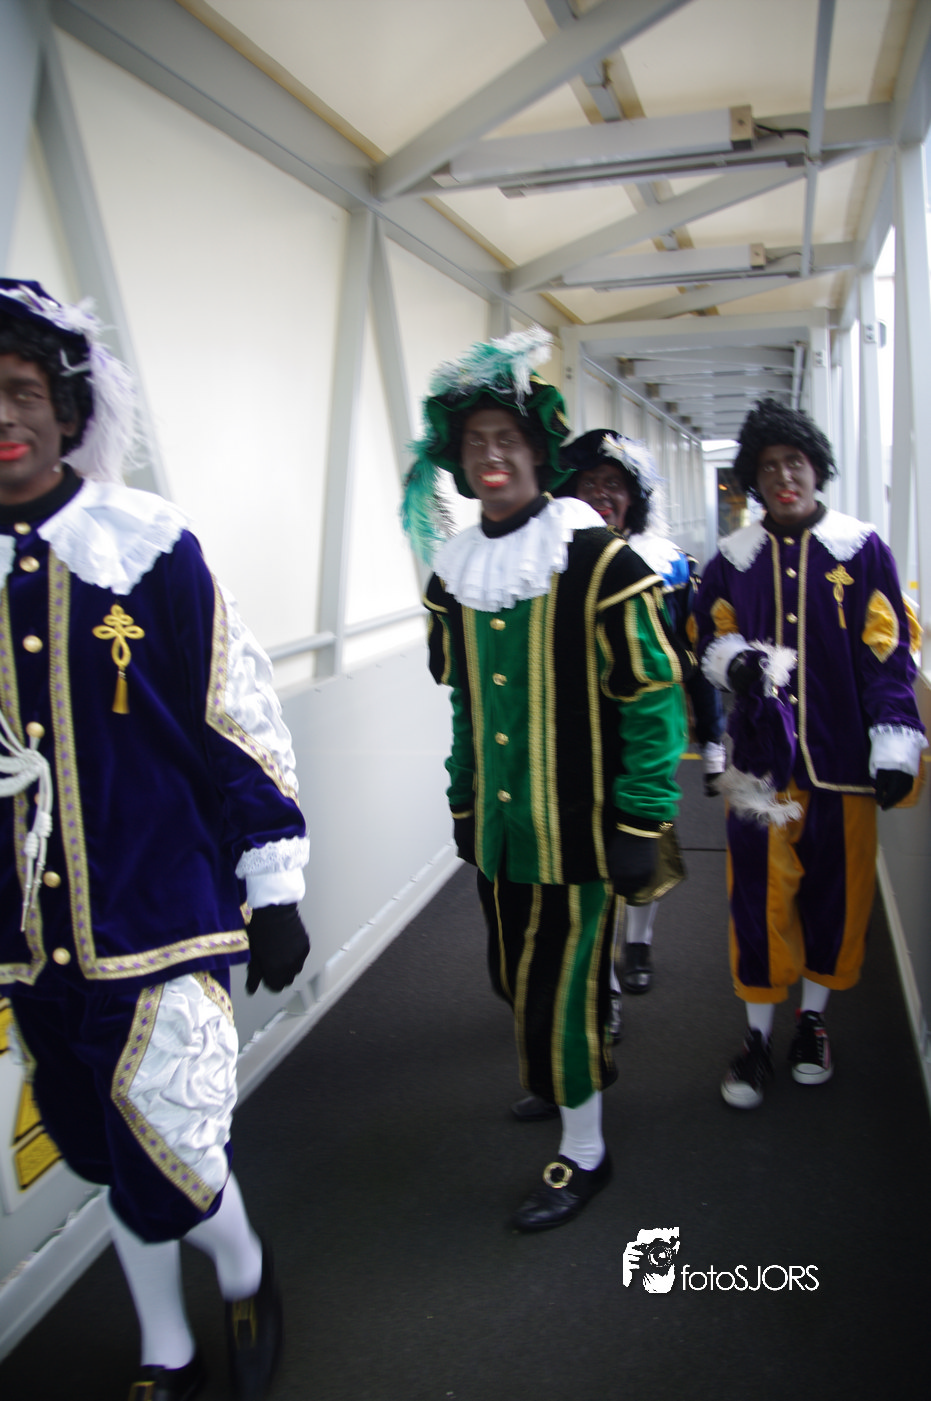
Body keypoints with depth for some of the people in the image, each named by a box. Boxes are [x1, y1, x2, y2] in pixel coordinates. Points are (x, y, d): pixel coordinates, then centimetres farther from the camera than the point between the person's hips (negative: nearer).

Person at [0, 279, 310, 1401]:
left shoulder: (148, 550, -9)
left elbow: (242, 726, -6)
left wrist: (275, 890, -4)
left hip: (162, 918, -4)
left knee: (165, 1167, -1)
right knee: (112, 1158, 18)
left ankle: (244, 1273, 35)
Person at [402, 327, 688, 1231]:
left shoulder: (599, 562, -13)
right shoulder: (452, 572, 5)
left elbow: (653, 697, -12)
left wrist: (640, 825, -13)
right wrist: (463, 800, 16)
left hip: (576, 829, -6)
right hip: (494, 827, 6)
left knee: (561, 985, 3)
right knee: (517, 977, 18)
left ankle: (583, 1150, 26)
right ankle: (584, 1064, 49)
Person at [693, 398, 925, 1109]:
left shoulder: (863, 550, -1)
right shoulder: (733, 560, 5)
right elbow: (711, 638, 15)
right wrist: (733, 661, -8)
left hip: (842, 754, 0)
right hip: (763, 754, 1)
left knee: (837, 888, 9)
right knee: (760, 894, 1)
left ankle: (813, 1019, 31)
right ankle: (758, 1037, 18)